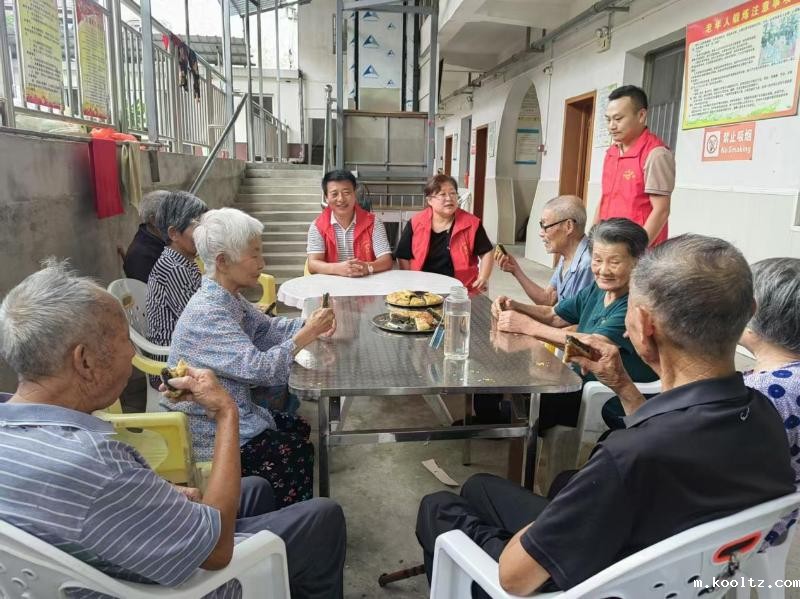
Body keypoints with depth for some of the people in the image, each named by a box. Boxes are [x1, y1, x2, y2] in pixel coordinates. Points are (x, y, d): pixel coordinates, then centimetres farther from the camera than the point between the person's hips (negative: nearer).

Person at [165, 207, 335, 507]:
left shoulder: (230, 298, 0)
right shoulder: (206, 314, -29)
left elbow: (268, 328, 9)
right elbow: (260, 369, -33)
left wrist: (311, 323, -8)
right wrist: (307, 334, -24)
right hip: (209, 436, -9)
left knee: (299, 427, 10)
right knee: (297, 453, -8)